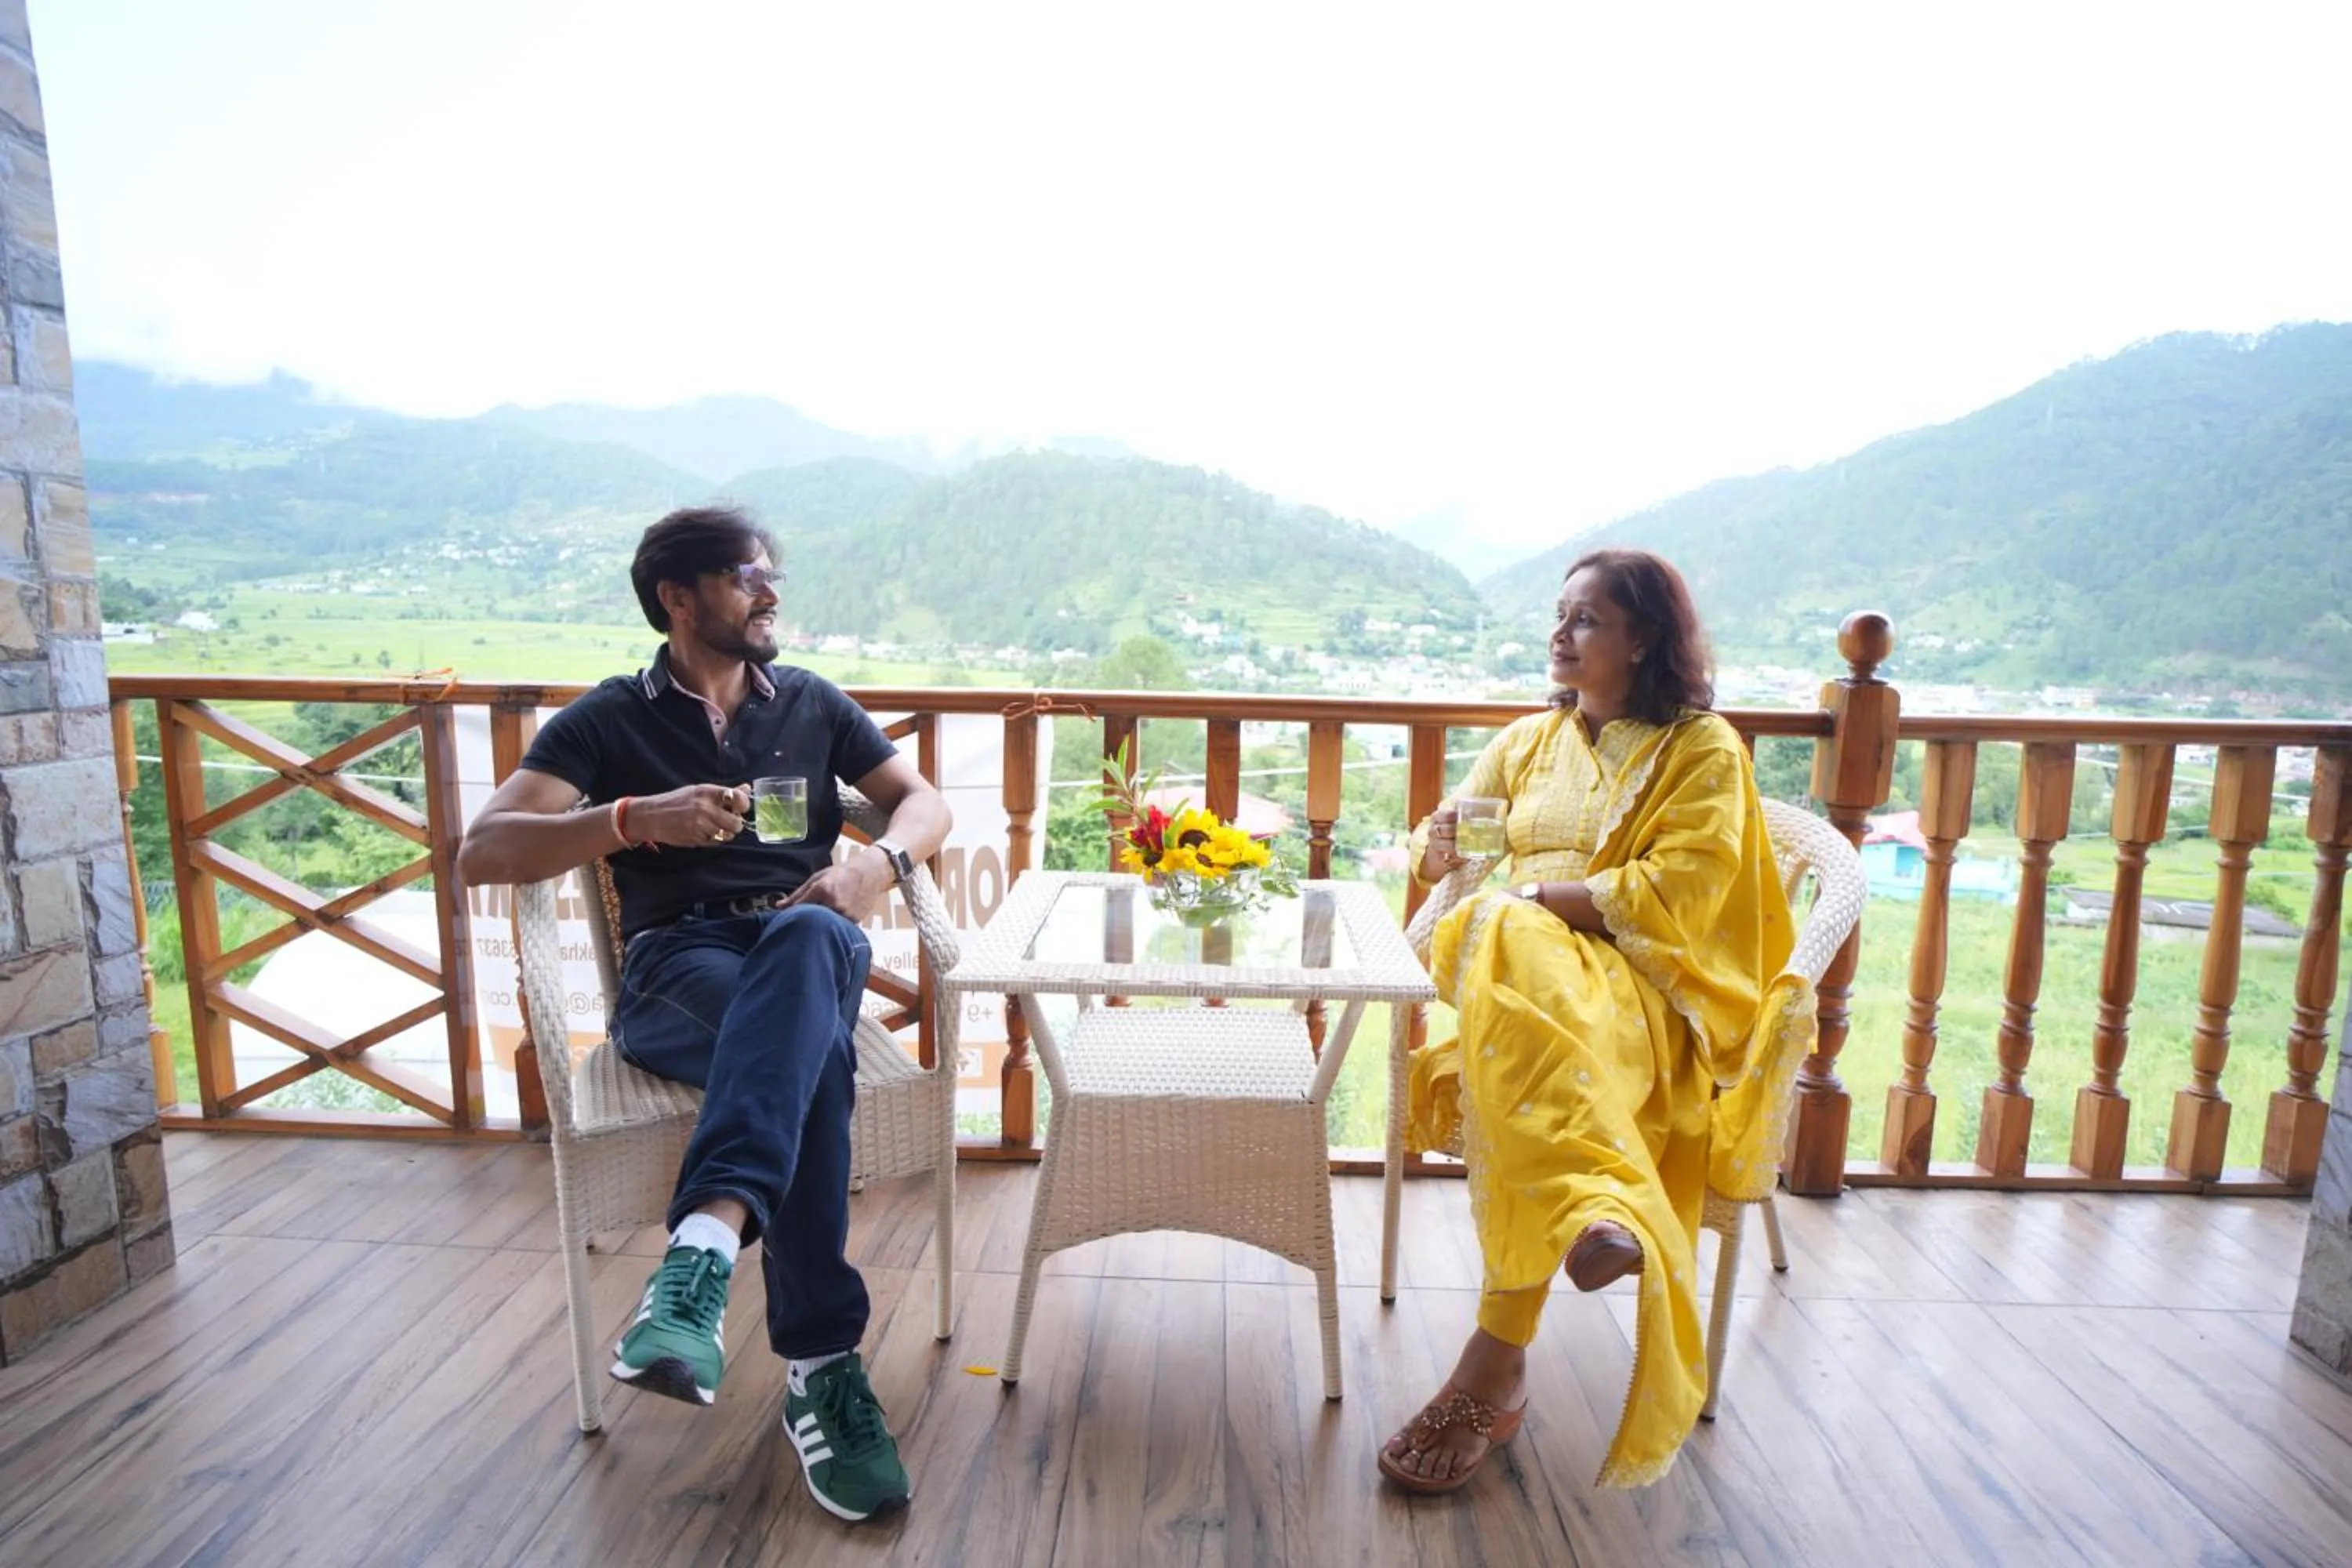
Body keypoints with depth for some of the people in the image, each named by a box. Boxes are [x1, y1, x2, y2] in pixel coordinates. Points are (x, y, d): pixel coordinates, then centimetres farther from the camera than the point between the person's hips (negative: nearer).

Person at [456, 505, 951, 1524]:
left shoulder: (814, 703, 20)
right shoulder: (608, 721, 11)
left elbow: (926, 803, 15)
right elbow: (482, 854, -1)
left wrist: (876, 865, -9)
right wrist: (639, 818, -18)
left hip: (805, 944, 2)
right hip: (677, 963, -1)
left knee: (808, 934, -38)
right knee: (811, 1051, -36)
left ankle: (705, 1248, -49)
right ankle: (820, 1363, -35)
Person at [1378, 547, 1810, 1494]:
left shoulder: (1702, 748, 7)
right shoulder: (1529, 739, 22)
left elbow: (1677, 895, -7)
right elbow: (1440, 841, 18)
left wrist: (1538, 895, -13)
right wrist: (1440, 845, -7)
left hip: (1643, 986, -3)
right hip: (1517, 955, 4)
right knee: (1502, 944, -35)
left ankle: (1496, 1366, -37)